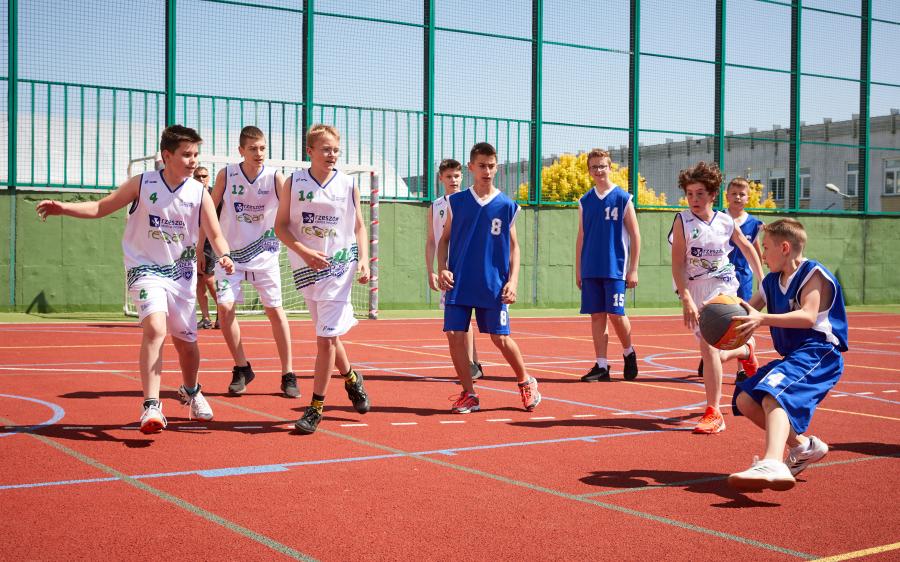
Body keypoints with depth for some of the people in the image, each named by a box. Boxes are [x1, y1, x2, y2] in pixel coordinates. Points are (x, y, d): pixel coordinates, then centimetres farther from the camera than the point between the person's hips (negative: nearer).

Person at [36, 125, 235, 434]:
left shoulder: (200, 193, -4)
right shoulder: (142, 184, -7)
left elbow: (216, 235, -6)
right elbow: (100, 207, -1)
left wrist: (224, 255, -28)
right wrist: (64, 207, -15)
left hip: (181, 274, 3)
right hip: (146, 270, -3)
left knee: (186, 341, 13)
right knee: (155, 328, -27)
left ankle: (191, 391, 44)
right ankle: (151, 406, -24)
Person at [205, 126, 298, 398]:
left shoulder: (275, 177, -11)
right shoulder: (226, 175, -8)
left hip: (264, 253, 0)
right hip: (230, 253, 0)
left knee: (275, 310, 0)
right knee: (225, 307, -12)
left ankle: (288, 375, 10)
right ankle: (242, 369, 8)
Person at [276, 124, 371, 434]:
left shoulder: (349, 185, 1)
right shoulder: (294, 183, -1)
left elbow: (359, 226, 10)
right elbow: (280, 225, -1)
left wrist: (364, 259, -4)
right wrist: (304, 252, -16)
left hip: (339, 267, -2)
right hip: (307, 268, 2)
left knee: (326, 337, -9)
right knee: (328, 334, 15)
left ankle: (316, 407, -1)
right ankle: (352, 378, 43)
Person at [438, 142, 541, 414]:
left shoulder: (507, 206, 2)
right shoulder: (456, 202, 5)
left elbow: (513, 246, 7)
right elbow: (444, 239, 12)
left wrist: (513, 280, -5)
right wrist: (442, 268, -4)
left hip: (493, 286, -2)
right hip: (459, 284, 2)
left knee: (500, 338, 0)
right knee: (455, 335, -4)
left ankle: (526, 382, 25)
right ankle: (468, 394, 10)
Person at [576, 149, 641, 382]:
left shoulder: (623, 199, -1)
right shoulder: (585, 201, 10)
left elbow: (635, 236, -1)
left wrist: (633, 269, -6)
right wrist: (578, 271, 11)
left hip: (615, 269, -4)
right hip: (590, 270, 4)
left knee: (616, 314, -7)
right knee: (597, 316, 3)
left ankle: (629, 353, 19)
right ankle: (601, 366, 8)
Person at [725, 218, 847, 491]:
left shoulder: (813, 274, -9)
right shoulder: (772, 281, 16)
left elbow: (808, 316, -24)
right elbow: (747, 311, 18)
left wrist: (763, 319, -35)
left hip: (819, 353, -10)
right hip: (793, 356, 10)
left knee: (774, 394, -33)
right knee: (745, 399, 5)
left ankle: (773, 465, -54)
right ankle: (803, 447, 14)